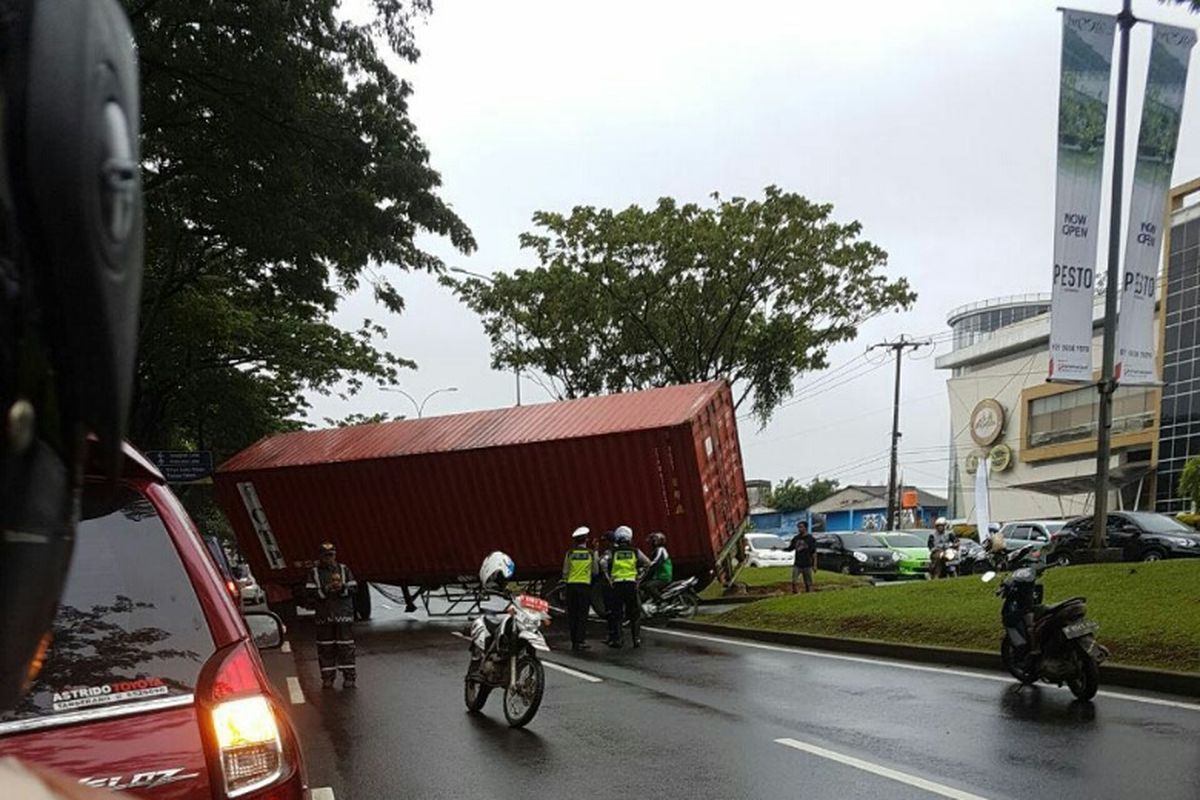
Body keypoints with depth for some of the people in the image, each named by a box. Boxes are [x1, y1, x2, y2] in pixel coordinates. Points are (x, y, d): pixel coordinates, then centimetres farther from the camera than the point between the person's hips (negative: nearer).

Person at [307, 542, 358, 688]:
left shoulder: (344, 569, 8)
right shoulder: (315, 572, 6)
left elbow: (353, 588, 5)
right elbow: (310, 592, -2)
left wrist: (342, 588, -15)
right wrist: (325, 590, -17)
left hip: (344, 614, 0)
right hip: (324, 615, 0)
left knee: (346, 646, -1)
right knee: (325, 648, 2)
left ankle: (349, 677, 4)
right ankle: (327, 678, 11)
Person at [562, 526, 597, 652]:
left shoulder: (570, 553, 0)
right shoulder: (591, 553, 0)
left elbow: (565, 571, 3)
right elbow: (596, 572, 8)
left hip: (571, 585, 1)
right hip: (585, 585, -1)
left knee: (572, 614, 8)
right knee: (582, 615, 1)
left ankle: (574, 641, 10)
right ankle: (580, 641, -4)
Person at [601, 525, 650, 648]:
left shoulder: (612, 552, 4)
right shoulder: (635, 551, 7)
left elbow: (603, 563, -12)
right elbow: (647, 563, -2)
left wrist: (607, 578, -6)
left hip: (617, 584, -1)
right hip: (632, 583, 1)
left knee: (615, 614, 6)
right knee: (635, 614, 11)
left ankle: (615, 639, 4)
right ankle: (637, 639, 10)